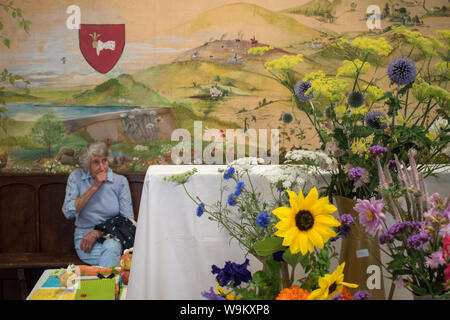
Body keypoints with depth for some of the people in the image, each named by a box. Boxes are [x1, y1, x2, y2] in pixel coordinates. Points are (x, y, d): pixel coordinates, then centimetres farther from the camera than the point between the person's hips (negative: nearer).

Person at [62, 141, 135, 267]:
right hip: (84, 236, -1)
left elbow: (128, 219, -3)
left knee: (111, 247, -36)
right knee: (111, 255, -33)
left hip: (112, 236, 1)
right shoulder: (76, 177, 4)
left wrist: (97, 233, -12)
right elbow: (68, 212, -8)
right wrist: (94, 187, -11)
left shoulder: (120, 181, 2)